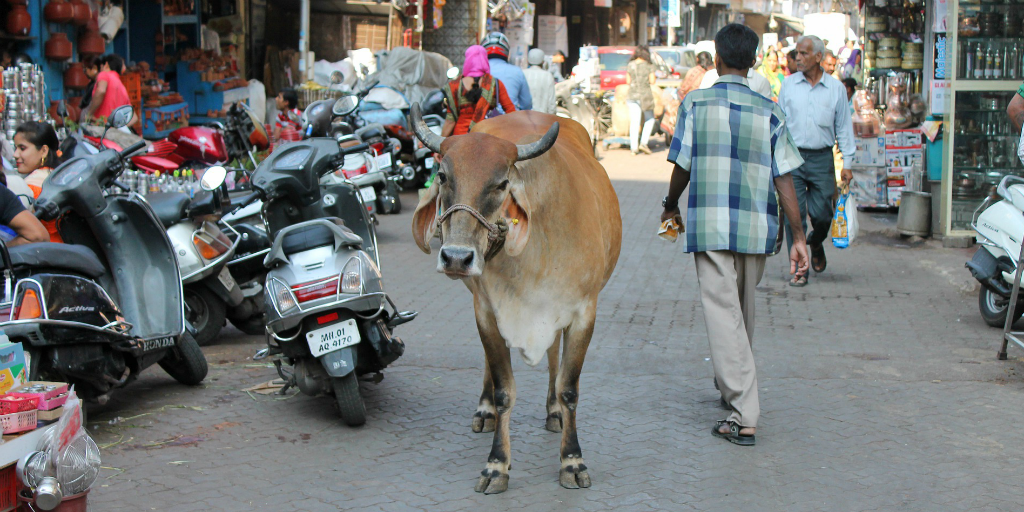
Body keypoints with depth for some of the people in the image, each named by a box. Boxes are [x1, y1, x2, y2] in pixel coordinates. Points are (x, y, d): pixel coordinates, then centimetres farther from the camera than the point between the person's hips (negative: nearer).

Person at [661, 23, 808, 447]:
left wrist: (670, 206, 20)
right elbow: (784, 178, 0)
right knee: (743, 310, 20)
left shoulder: (695, 104, -2)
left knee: (723, 312, -4)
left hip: (710, 225, -3)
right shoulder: (769, 111, 3)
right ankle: (732, 386, 39)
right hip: (757, 227, 3)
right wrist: (799, 237, 3)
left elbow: (682, 166, 0)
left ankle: (743, 416, -11)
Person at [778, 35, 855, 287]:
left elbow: (844, 127, 8)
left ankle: (816, 243, 34)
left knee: (822, 214, 0)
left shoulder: (836, 88, 4)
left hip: (822, 158, 0)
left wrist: (847, 164, 4)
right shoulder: (788, 84, 6)